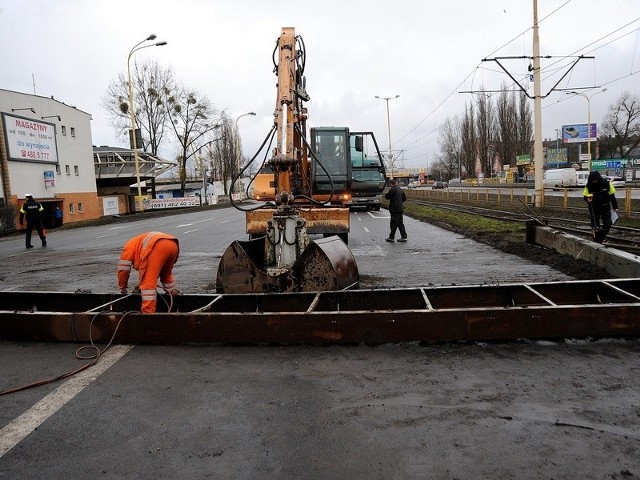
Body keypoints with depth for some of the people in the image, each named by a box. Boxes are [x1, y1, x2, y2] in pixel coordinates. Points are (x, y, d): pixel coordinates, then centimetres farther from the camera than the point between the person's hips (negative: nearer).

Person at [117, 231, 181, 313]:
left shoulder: (129, 247, 29)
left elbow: (123, 270, 23)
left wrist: (122, 289, 36)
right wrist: (140, 285, 51)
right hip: (174, 245, 8)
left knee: (148, 282, -3)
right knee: (166, 275, 32)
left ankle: (148, 312, -9)